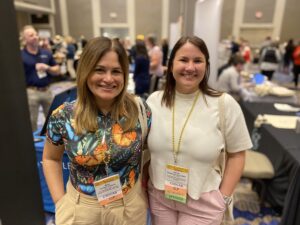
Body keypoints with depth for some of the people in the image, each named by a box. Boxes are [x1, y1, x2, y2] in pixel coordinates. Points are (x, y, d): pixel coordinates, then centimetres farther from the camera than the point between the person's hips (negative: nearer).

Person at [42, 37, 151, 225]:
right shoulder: (63, 116, -13)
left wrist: (144, 188, 0)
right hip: (81, 208, 0)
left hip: (131, 205, 1)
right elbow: (50, 159, 2)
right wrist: (60, 201, -3)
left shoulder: (140, 110, -13)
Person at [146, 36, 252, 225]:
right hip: (158, 196, 3)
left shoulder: (225, 104, -12)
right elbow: (144, 146, 4)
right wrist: (144, 182, 1)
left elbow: (236, 154, -4)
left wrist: (224, 197, -6)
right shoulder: (154, 101, -7)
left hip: (203, 202, -2)